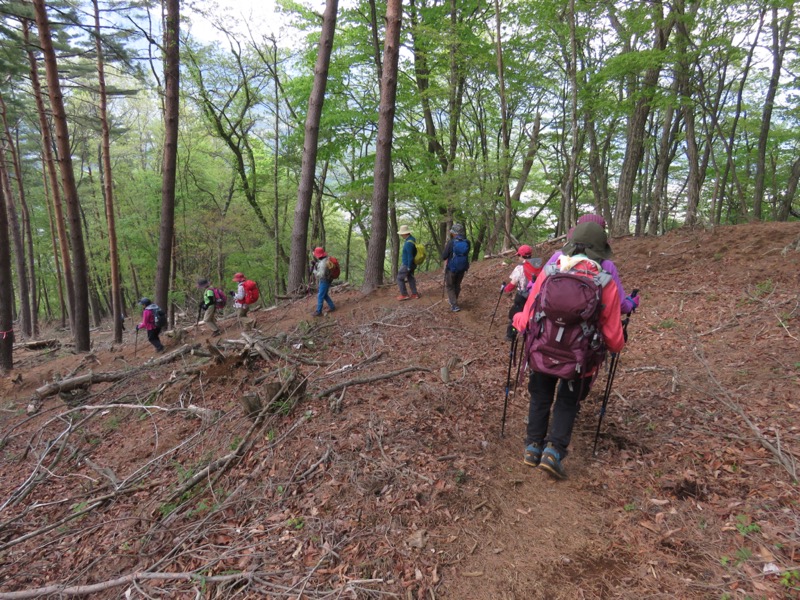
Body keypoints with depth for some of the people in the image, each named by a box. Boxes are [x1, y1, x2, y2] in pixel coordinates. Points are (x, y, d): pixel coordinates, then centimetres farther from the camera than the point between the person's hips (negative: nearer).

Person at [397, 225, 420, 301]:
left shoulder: (408, 243, -29)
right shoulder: (412, 238, 2)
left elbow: (410, 256, -26)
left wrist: (409, 267, -18)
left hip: (407, 264, -10)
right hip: (410, 263, 10)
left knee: (400, 278, 2)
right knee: (410, 278, 17)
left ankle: (404, 295, 8)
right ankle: (414, 294, 21)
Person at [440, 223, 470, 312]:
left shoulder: (451, 242, -19)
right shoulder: (467, 242, -7)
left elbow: (444, 257, -14)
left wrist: (445, 247, 1)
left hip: (451, 268, -4)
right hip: (462, 268, 4)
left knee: (450, 286, 10)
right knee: (457, 285, 22)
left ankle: (454, 305, 1)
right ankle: (453, 300, 38)